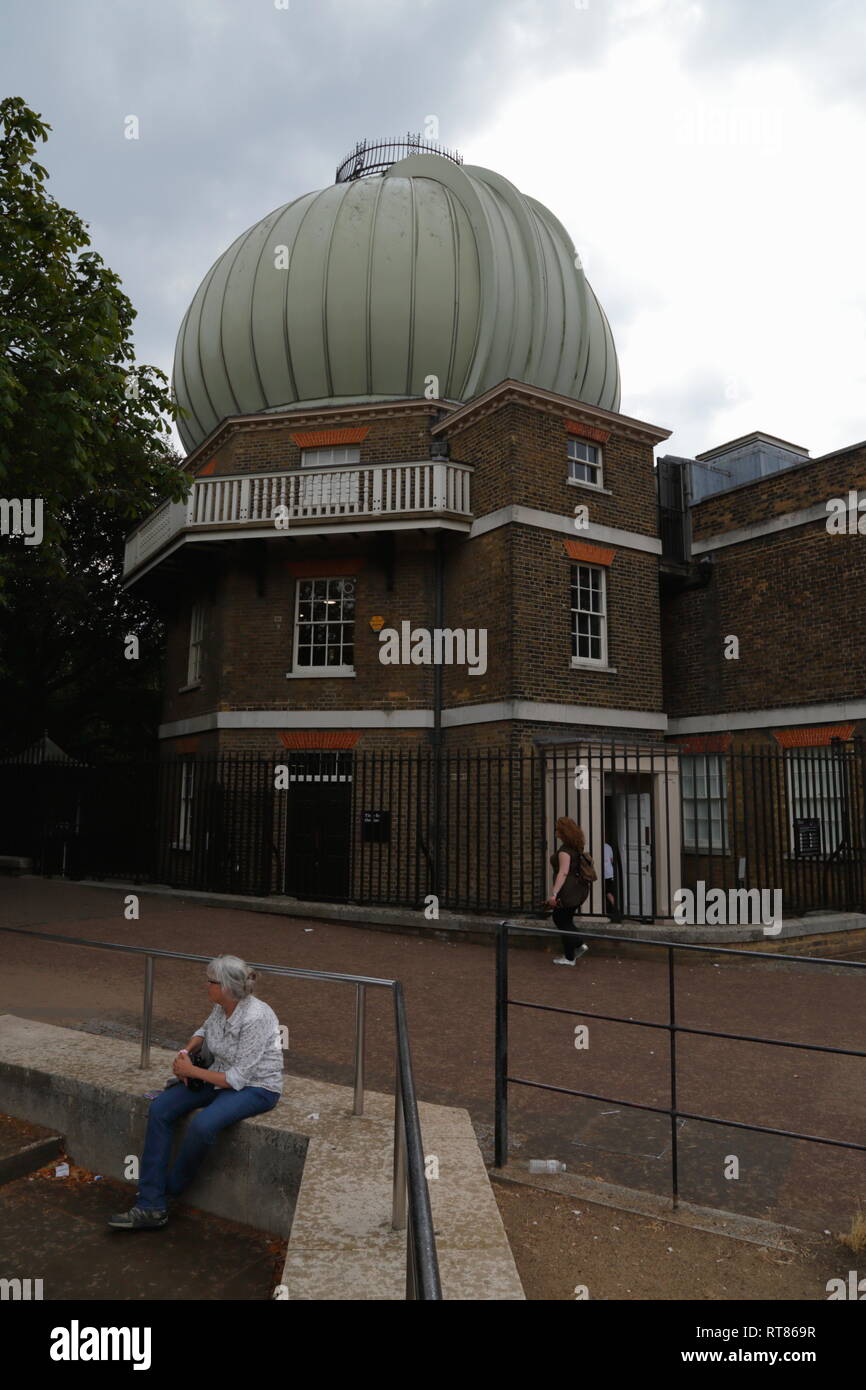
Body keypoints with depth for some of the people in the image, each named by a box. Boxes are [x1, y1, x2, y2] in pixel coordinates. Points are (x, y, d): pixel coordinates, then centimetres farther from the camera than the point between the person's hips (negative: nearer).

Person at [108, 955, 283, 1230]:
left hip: (257, 1087, -8)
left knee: (202, 1124, -32)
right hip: (222, 1077, 9)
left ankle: (172, 1187, 0)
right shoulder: (221, 1007, -4)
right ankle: (150, 1207, -8)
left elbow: (238, 1078, -24)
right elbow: (205, 1030, 19)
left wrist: (192, 1071, -17)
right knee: (160, 1109, -9)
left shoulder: (254, 1018, -28)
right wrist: (187, 1051, -1)